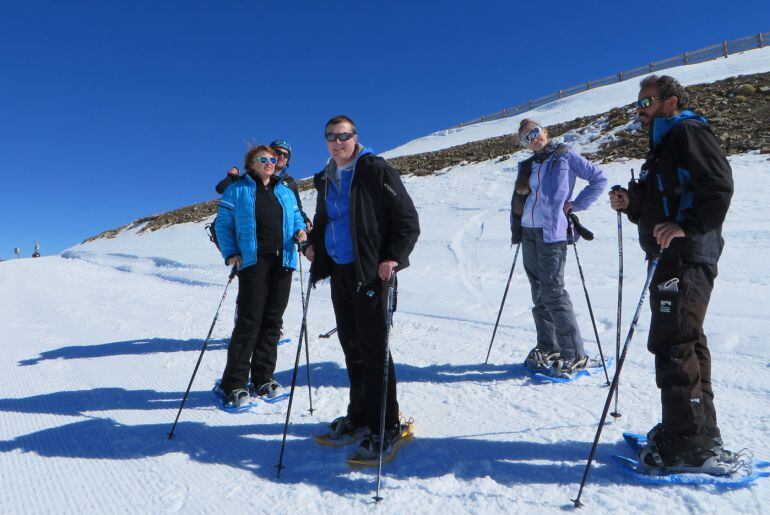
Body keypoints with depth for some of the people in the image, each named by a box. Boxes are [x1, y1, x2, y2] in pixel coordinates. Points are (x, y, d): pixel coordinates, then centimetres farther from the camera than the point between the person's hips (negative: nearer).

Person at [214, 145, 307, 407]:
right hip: (253, 261, -5)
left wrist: (299, 232, -2)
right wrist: (231, 253, -10)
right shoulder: (238, 189, 4)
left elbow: (296, 218, 21)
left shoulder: (285, 192, 17)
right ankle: (234, 383, 1)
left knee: (273, 320, 7)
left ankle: (263, 376, 19)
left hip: (283, 261, 5)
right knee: (249, 320, -9)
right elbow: (223, 224, 2)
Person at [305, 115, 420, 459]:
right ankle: (359, 416, 28)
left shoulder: (375, 170, -8)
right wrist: (314, 244, 11)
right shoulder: (325, 180, 14)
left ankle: (385, 426, 9)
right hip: (339, 271, 7)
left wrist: (393, 257, -20)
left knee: (373, 348, -4)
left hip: (371, 271, -7)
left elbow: (407, 219, -10)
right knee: (351, 346, 14)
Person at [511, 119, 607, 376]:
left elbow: (599, 179, 4)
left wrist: (576, 204, -3)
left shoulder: (565, 156, 2)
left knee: (553, 292, -11)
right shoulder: (527, 166, 17)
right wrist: (515, 229, 13)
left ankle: (575, 354, -4)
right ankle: (547, 348, 20)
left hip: (552, 232, -6)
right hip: (528, 232, 6)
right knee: (539, 293, 10)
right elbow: (517, 200, 23)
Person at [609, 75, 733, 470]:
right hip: (671, 256, 10)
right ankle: (700, 430, 25)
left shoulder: (688, 132, -4)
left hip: (688, 256, -10)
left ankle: (690, 441, -4)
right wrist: (631, 204, 6)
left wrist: (687, 226, -26)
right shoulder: (662, 146, 25)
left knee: (671, 343, -12)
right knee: (685, 342, 14)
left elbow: (719, 186, -17)